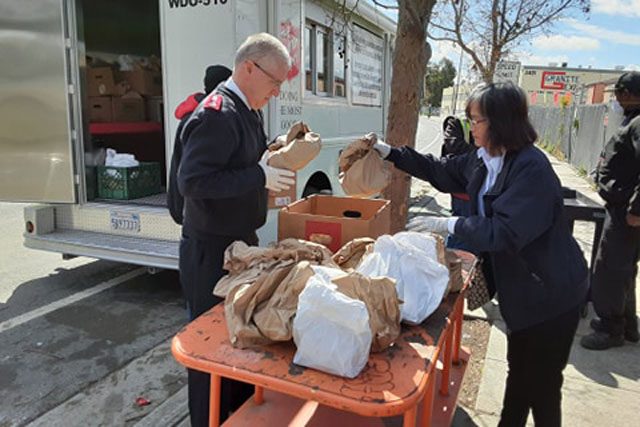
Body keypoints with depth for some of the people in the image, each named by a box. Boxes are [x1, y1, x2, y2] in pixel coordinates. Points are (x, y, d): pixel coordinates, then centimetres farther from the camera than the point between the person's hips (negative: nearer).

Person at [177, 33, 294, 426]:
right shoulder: (217, 114, -21)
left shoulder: (248, 111, 9)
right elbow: (191, 182, -27)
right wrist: (260, 176, -25)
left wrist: (272, 157, 0)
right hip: (212, 251, -10)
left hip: (239, 243, 10)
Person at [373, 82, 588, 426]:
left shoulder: (532, 169, -25)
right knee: (518, 371, 24)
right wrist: (391, 153, 13)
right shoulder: (482, 159, 3)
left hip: (550, 294, -9)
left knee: (542, 384, 6)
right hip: (520, 289, 9)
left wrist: (448, 225, -25)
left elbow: (506, 231, -30)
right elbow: (441, 171, 16)